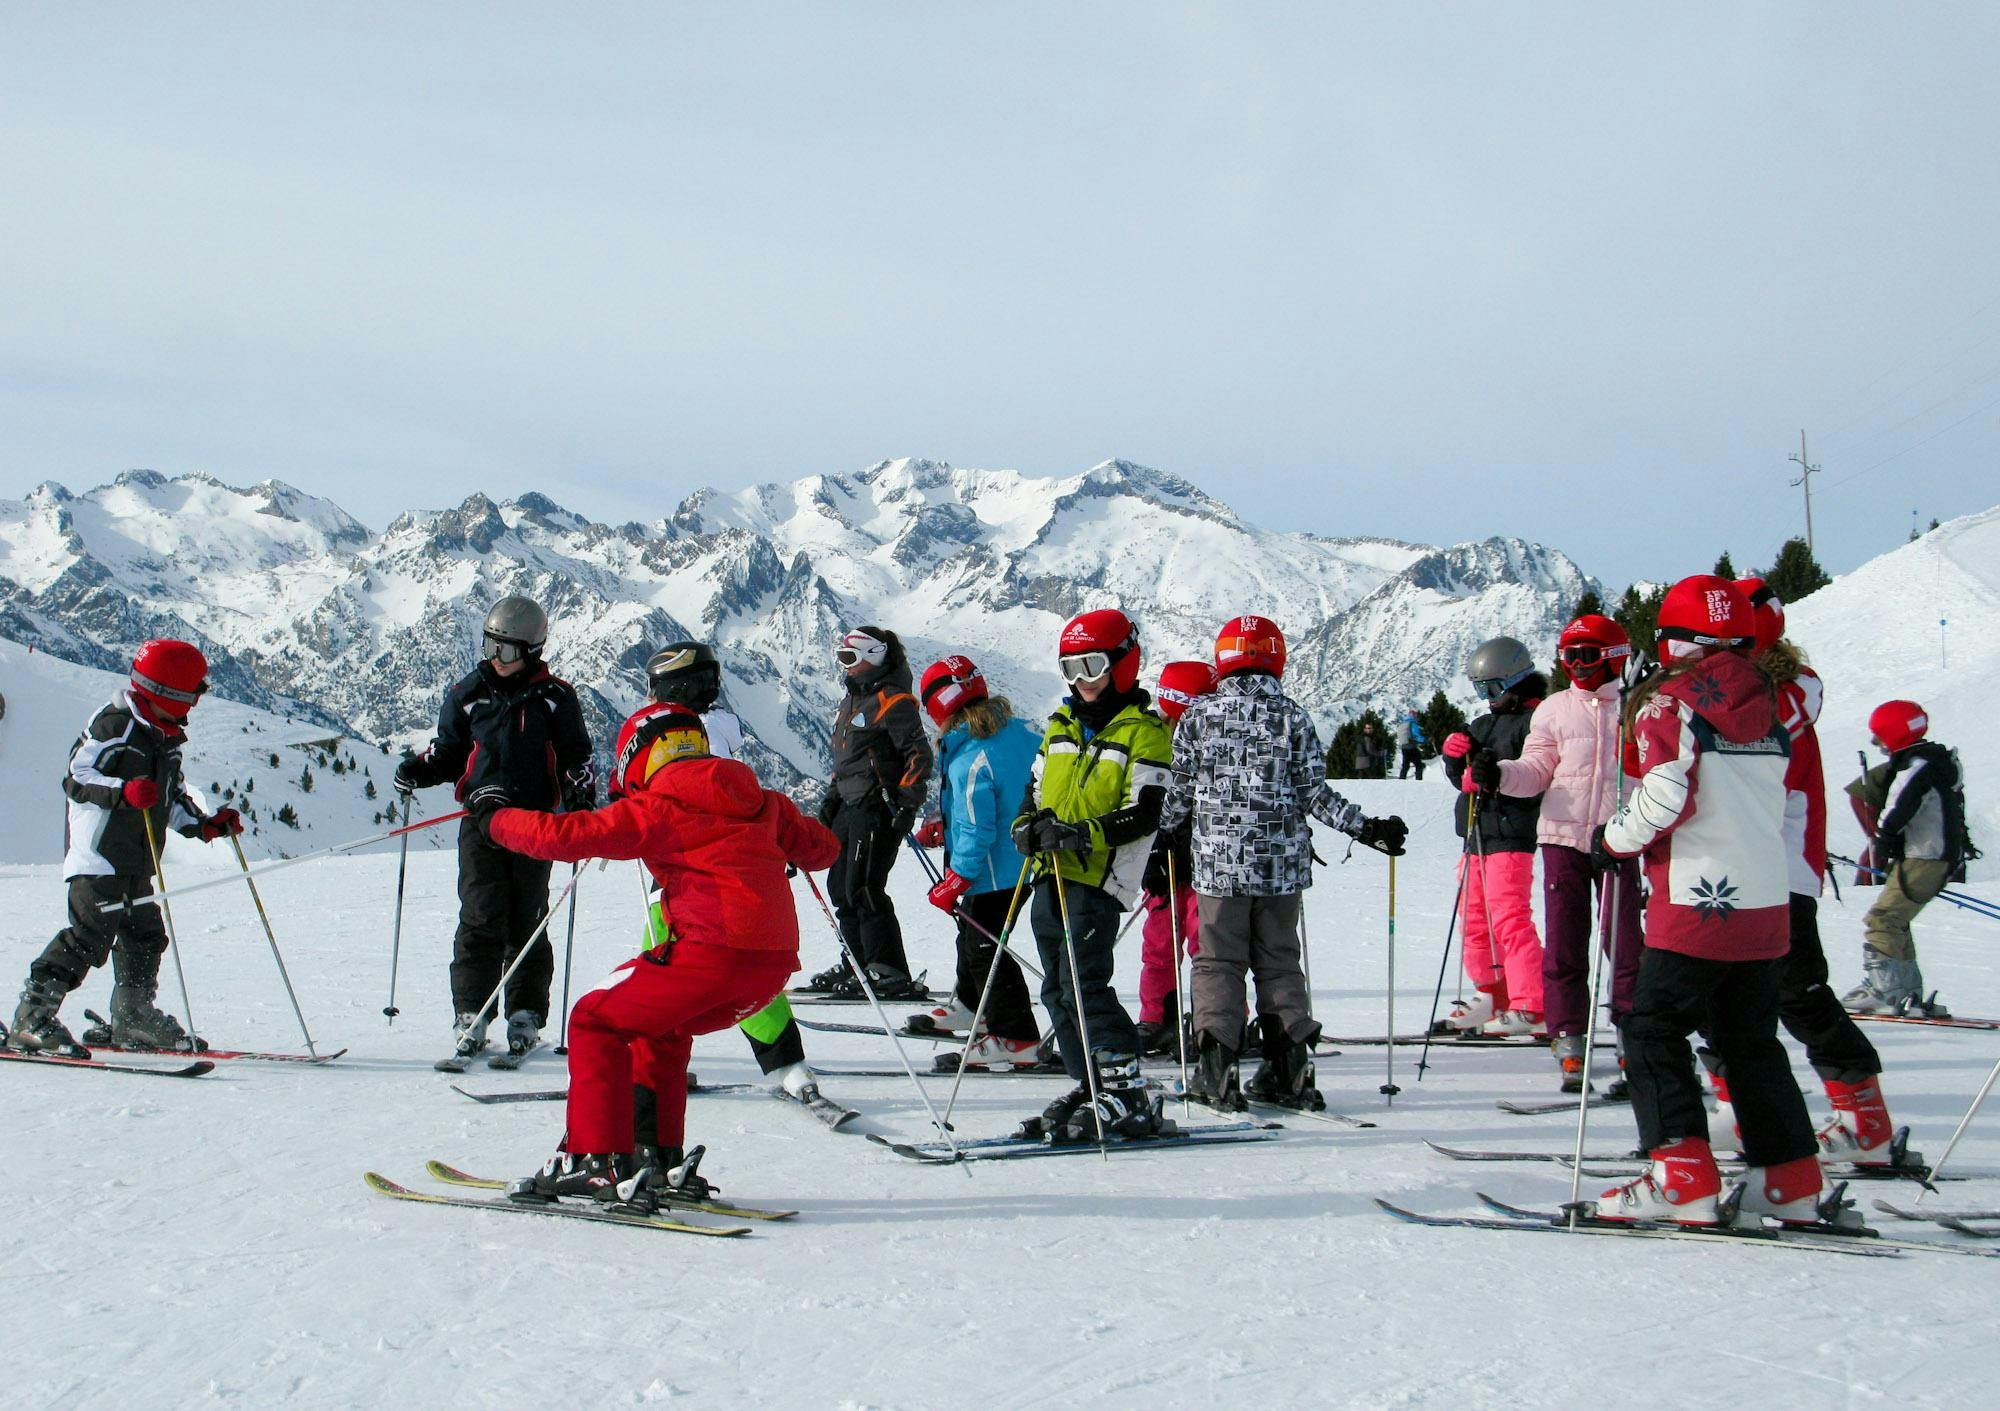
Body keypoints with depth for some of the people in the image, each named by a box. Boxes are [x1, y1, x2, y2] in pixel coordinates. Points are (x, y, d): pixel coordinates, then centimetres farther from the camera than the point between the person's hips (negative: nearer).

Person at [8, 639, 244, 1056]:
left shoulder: (166, 736, 16)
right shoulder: (113, 725, -12)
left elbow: (171, 796, 25)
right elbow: (76, 779, -18)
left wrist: (206, 825, 12)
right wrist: (124, 791, -33)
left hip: (137, 863, 9)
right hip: (99, 854, -9)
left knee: (145, 936, 13)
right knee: (89, 936, -15)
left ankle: (133, 1020, 25)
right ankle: (31, 1019, -12)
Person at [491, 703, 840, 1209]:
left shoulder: (657, 808, 1)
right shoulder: (761, 801, 18)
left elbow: (564, 836, -2)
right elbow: (823, 848, 26)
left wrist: (494, 817, 14)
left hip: (713, 952, -7)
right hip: (776, 962, 7)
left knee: (595, 1021, 9)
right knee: (660, 1027, 29)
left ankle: (598, 1163, 1)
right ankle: (660, 1159, 27)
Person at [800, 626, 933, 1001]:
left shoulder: (893, 702, -12)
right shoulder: (852, 701, 18)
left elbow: (919, 754, -16)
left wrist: (907, 802, -21)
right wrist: (832, 797, 22)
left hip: (880, 808, -10)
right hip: (851, 806, 10)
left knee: (863, 889, -13)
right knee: (840, 886, 13)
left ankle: (891, 975, -8)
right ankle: (858, 964, 23)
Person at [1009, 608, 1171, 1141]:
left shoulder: (1145, 731, -6)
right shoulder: (1062, 724, 17)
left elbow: (1145, 814, -14)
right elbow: (1037, 787, 22)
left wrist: (1087, 834, -26)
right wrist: (1028, 824, 0)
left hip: (1098, 877, -8)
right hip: (1052, 874, 8)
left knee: (1084, 984, -14)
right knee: (1057, 988, 9)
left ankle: (1129, 1096, -7)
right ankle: (1090, 1088, 18)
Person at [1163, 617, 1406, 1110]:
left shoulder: (1198, 716, -2)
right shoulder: (1293, 717, -2)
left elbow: (1180, 792, 2)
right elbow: (1314, 792, -5)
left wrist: (1161, 836, 17)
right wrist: (1367, 827, 1)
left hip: (1218, 863, -1)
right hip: (1282, 864, 1)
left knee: (1218, 961, 7)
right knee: (1279, 961, 12)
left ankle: (1216, 1066, -3)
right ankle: (1290, 1066, 8)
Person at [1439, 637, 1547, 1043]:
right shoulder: (1484, 724, 20)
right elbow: (1462, 778, 19)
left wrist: (1501, 777, -33)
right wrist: (1456, 758, -2)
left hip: (1510, 838, -9)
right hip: (1476, 836, 9)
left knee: (1509, 919, -15)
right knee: (1475, 919, 14)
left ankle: (1530, 1007, -15)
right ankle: (1492, 997, 27)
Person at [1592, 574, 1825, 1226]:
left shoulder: (1670, 703, -8)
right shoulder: (1765, 708, 13)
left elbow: (1666, 796, -19)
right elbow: (1777, 801, 15)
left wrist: (1614, 838, -4)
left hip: (1697, 904, -7)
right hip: (1768, 904, 7)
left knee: (1654, 1032, 0)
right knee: (1750, 1039, 16)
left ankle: (1682, 1178, -9)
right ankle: (1790, 1181, 16)